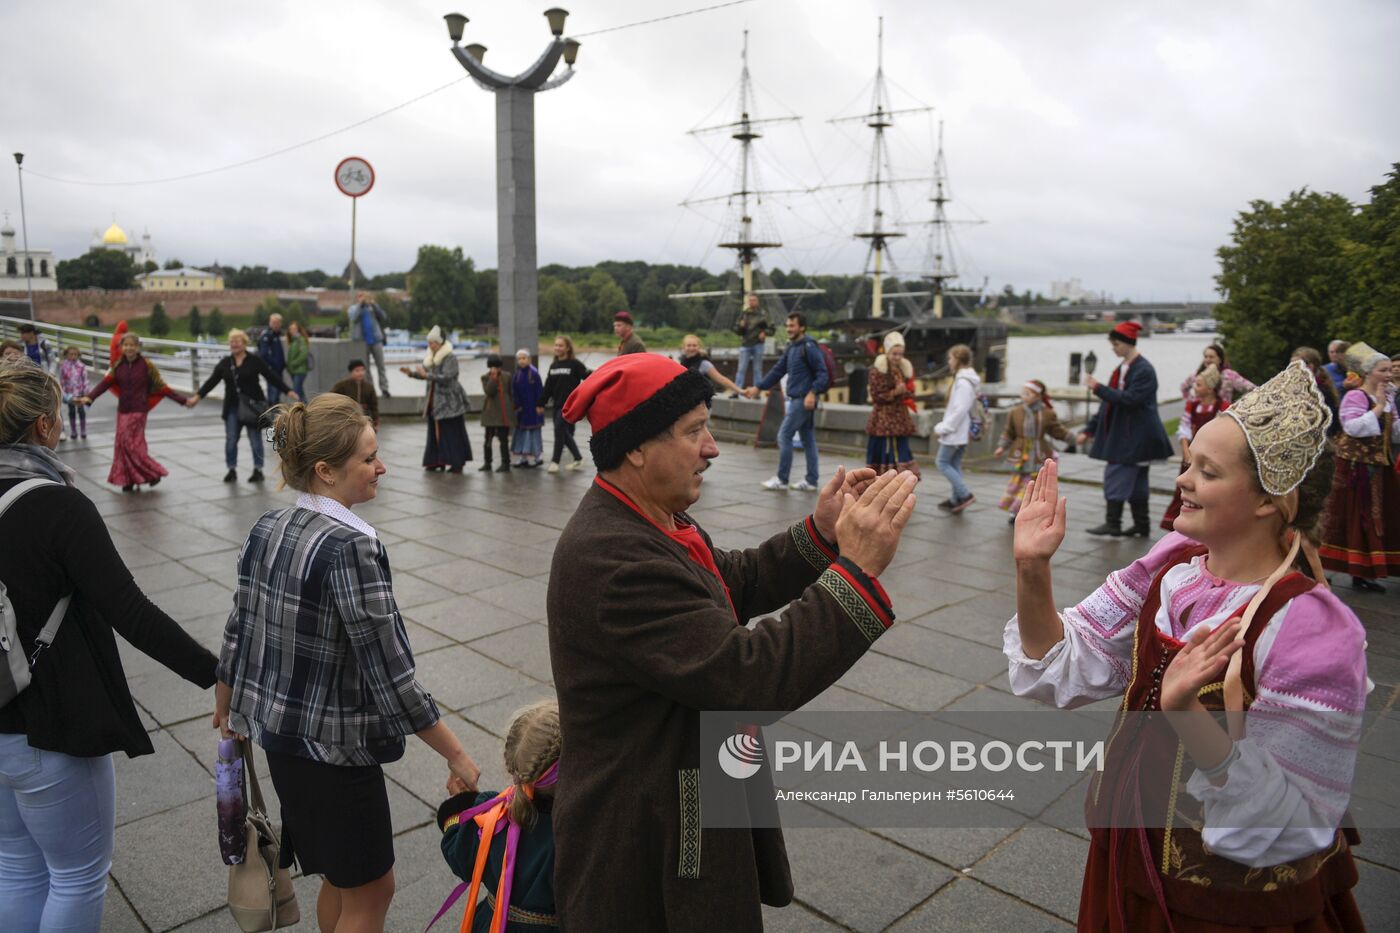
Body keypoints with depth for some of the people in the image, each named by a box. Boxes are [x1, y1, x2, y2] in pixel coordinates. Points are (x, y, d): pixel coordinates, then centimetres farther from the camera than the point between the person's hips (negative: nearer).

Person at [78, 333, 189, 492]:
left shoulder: (146, 365, -7)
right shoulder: (118, 365, 3)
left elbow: (161, 387, -5)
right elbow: (105, 383, -6)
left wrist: (183, 400, -9)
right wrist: (89, 397, -21)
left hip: (139, 410, -5)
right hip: (122, 410, 5)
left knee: (132, 444, -7)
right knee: (122, 444, 6)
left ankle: (153, 473, 8)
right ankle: (128, 479, 15)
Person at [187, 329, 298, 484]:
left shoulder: (255, 361, -3)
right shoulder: (224, 363, 7)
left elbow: (273, 377, -5)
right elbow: (211, 381, 5)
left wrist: (289, 391, -13)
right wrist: (197, 396, -5)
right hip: (232, 407, 3)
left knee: (255, 440, 2)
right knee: (230, 440, 2)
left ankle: (258, 470, 12)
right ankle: (232, 470, 13)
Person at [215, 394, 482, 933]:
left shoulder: (266, 530, -1)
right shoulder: (351, 547, -25)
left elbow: (238, 632, 9)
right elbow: (391, 675, -24)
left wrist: (225, 706, 27)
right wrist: (457, 755, -15)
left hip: (277, 732, 8)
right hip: (332, 746, -8)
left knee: (340, 880, 25)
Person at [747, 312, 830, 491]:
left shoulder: (809, 347, -12)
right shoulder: (791, 348, 15)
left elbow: (822, 373, -16)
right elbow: (777, 370, 18)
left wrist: (813, 393, -29)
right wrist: (758, 388, 16)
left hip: (804, 400, -9)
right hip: (796, 399, 9)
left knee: (784, 436, -5)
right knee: (807, 439, 10)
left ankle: (782, 479, 3)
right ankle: (811, 481, 14)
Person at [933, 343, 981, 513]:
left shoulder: (963, 382, -18)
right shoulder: (965, 379, 13)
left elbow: (960, 409, -23)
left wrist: (943, 428, -17)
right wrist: (944, 426, 14)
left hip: (954, 431, -10)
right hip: (961, 432, 10)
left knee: (942, 462, -3)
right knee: (954, 464, 12)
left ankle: (965, 494, -6)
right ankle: (956, 499, 16)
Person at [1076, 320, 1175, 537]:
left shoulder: (1144, 370, -14)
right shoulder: (1121, 368, 12)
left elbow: (1129, 399, -24)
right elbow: (1109, 401, 16)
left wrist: (1098, 388, -22)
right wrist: (1089, 430, 14)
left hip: (1135, 436, -9)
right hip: (1122, 434, 9)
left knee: (1117, 476, -9)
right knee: (1134, 480, 12)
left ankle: (1113, 523, -5)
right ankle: (1142, 526, 18)